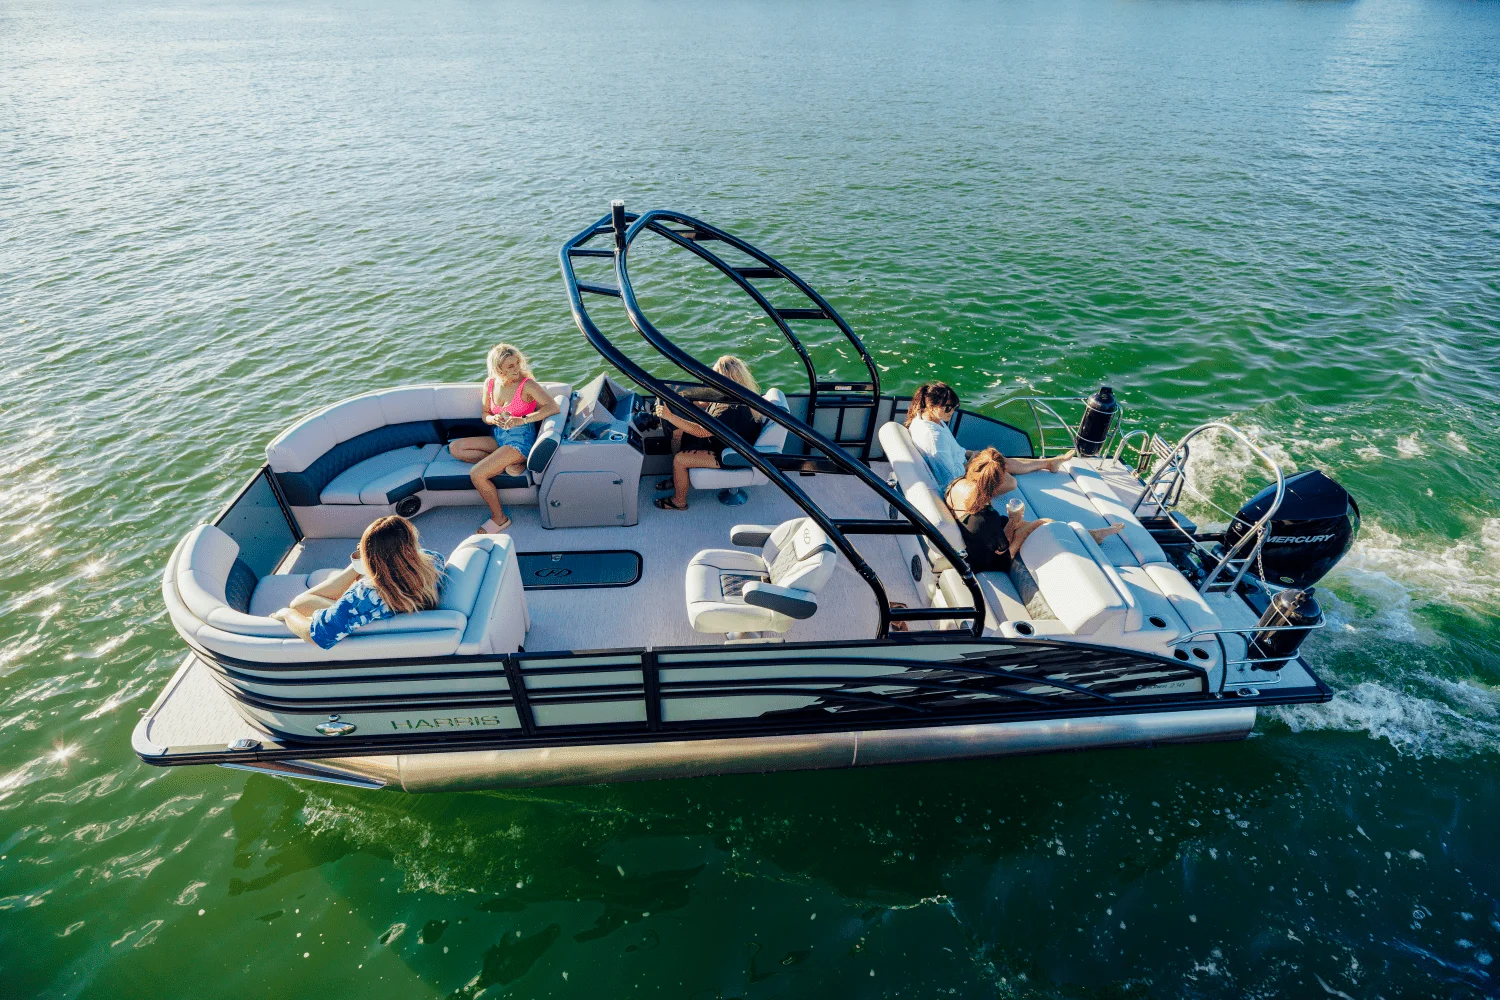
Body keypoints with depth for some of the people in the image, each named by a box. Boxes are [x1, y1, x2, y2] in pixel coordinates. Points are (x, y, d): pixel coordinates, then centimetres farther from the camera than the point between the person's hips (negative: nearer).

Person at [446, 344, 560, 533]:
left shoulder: (527, 384, -13)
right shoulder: (490, 384, 5)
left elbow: (553, 407, -25)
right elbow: (484, 414, 14)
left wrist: (522, 420, -29)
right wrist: (494, 419, -11)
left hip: (520, 438, -8)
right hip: (499, 437, 8)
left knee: (476, 474, -21)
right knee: (455, 447, -2)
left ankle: (499, 518, -3)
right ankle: (509, 463, -12)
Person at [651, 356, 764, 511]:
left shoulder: (735, 409, -37)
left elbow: (701, 432, -34)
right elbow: (703, 404, 8)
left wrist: (669, 416, -34)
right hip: (723, 438, 10)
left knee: (679, 460, -13)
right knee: (677, 435, 10)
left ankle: (679, 501, 12)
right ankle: (679, 478, 30)